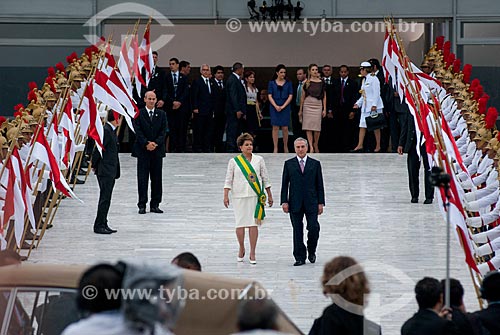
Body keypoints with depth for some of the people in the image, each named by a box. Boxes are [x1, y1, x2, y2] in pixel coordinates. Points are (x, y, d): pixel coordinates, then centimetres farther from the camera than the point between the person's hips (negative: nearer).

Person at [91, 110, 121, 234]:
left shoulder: (111, 130, 15)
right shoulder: (105, 131, -17)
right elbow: (98, 149, -19)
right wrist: (94, 166, -9)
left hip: (111, 171, 10)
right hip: (105, 171, -10)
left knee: (106, 199, 13)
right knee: (105, 198, -7)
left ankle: (103, 225, 18)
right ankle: (99, 225, -3)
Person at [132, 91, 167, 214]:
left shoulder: (161, 114, 8)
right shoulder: (138, 114, 1)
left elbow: (163, 132, 1)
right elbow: (138, 131, -7)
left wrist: (155, 143, -13)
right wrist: (146, 144, -18)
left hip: (157, 149, 2)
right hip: (143, 151, -2)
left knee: (157, 178, 4)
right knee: (142, 178, -1)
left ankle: (155, 204, 10)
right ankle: (142, 205, 2)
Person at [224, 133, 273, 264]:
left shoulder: (259, 160, 7)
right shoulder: (234, 161, 5)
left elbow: (265, 178, 11)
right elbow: (228, 180, 4)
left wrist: (269, 196, 11)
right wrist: (226, 196, -5)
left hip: (255, 196, 0)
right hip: (239, 196, 0)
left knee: (253, 224, -5)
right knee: (240, 224, -1)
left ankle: (252, 254, -1)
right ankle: (241, 249, 22)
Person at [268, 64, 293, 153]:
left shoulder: (288, 83, 6)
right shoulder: (272, 83, 5)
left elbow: (290, 96, 1)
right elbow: (270, 96, 0)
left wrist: (283, 106, -9)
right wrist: (276, 106, -13)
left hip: (285, 108, 0)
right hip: (274, 108, 0)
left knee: (285, 128, -1)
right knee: (275, 128, -2)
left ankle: (285, 147, 12)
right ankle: (275, 148, 1)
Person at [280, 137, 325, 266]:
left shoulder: (315, 164, 7)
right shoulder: (289, 164, 7)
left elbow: (319, 184, 7)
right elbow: (285, 184, 5)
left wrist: (320, 203, 1)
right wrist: (284, 201, -4)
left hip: (311, 202, 0)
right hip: (295, 203, 0)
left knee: (313, 228, -7)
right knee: (297, 231, 1)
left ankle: (311, 251, 19)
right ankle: (300, 257, 6)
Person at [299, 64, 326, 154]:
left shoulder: (321, 82, 7)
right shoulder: (306, 82, 5)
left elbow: (324, 96, 11)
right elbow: (303, 97, 9)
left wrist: (324, 109, 4)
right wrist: (300, 110, 10)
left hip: (318, 105, 1)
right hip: (308, 104, -1)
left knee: (317, 127, -3)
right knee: (308, 127, -7)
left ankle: (316, 145, 16)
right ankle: (311, 147, -8)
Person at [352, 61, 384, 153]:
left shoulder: (373, 78, -10)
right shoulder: (364, 80, 16)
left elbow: (376, 93, -15)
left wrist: (374, 105, -22)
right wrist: (358, 103, 10)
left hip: (374, 106, -9)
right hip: (365, 106, 9)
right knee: (362, 126, 1)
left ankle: (378, 146, 3)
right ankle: (360, 146, -1)